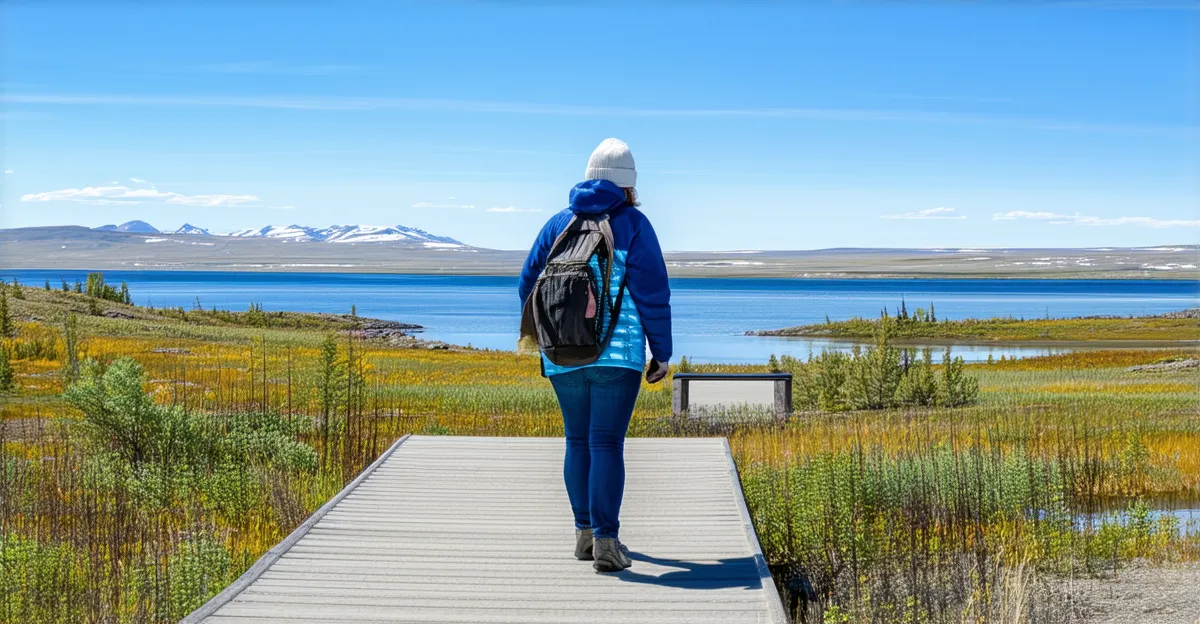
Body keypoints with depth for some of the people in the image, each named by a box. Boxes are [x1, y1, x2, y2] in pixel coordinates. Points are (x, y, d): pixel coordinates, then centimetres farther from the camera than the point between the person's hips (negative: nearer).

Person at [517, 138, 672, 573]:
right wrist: (661, 353, 2)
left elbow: (528, 285, 15)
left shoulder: (558, 224, 11)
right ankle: (605, 542, -8)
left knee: (577, 440, 14)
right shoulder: (633, 224, -1)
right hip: (617, 352, -4)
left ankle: (585, 532, 22)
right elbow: (653, 294, -5)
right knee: (606, 443, -5)